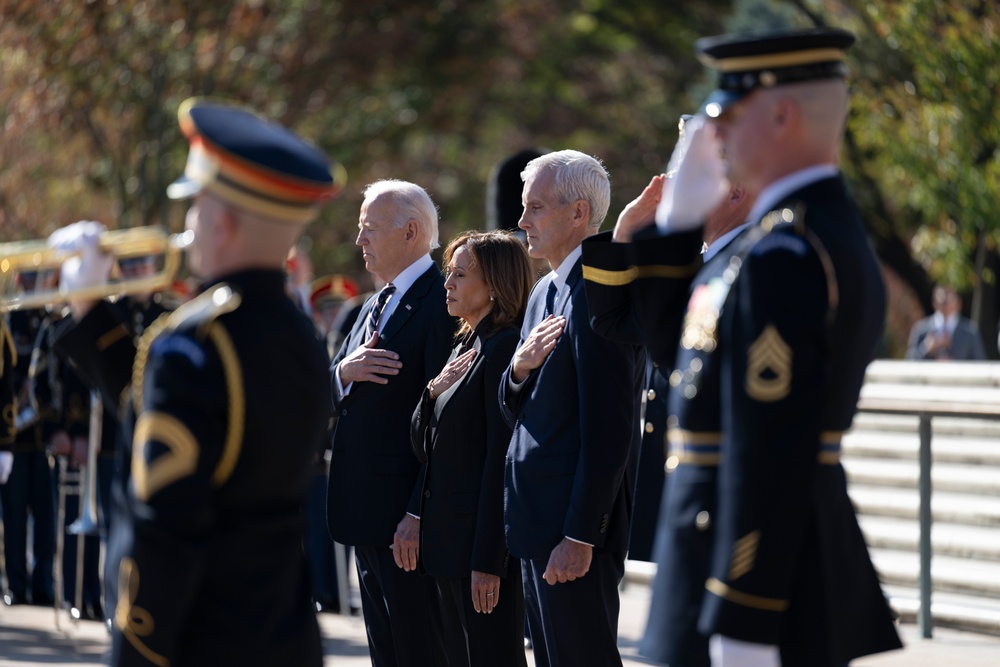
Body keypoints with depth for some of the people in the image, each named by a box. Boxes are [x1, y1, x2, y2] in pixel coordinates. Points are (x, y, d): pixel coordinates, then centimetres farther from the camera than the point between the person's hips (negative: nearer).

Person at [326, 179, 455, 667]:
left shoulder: (441, 304, -13)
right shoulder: (375, 306, 18)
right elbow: (332, 397, 17)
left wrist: (419, 514, -22)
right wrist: (344, 371, -8)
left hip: (408, 516, -9)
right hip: (368, 514, 10)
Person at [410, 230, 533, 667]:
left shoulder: (505, 348, -13)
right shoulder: (462, 349, 17)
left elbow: (501, 459, -17)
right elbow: (422, 447, 16)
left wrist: (488, 561, -20)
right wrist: (434, 390, -5)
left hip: (485, 541, -9)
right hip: (447, 538, 9)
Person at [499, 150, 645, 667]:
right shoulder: (546, 291, 17)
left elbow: (608, 427, -20)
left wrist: (579, 536, -21)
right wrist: (520, 368, -4)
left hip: (576, 526, -10)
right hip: (537, 525, 10)